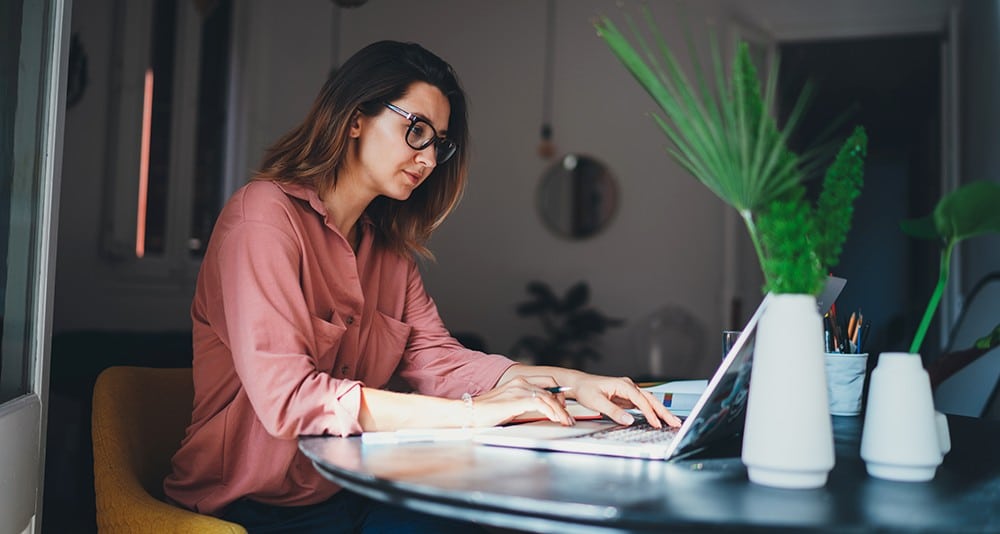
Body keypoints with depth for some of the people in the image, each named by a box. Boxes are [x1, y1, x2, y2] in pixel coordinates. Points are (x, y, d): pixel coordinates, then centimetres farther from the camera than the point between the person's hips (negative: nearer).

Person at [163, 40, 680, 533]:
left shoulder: (386, 246, 12)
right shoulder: (265, 215, -16)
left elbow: (434, 358, 2)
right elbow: (287, 397, -26)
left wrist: (570, 380, -12)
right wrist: (472, 412, -27)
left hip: (350, 490, 7)